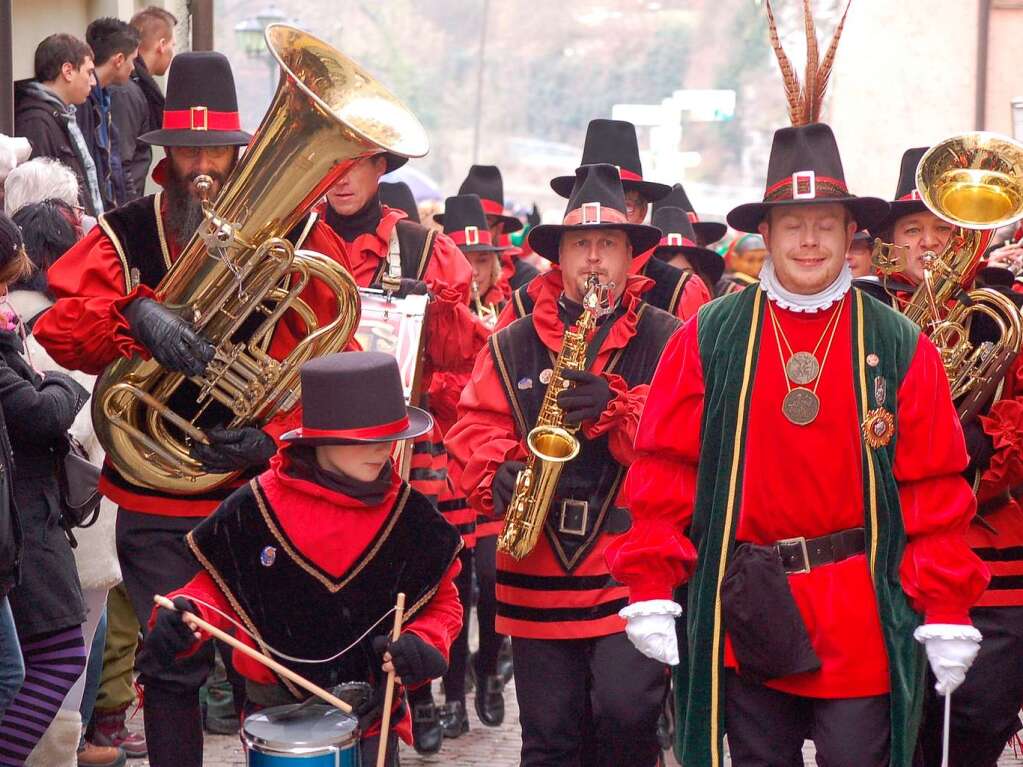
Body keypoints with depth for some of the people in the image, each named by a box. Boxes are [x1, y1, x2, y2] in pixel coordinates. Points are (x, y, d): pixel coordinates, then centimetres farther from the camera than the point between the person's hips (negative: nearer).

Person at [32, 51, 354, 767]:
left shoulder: (297, 235, 1)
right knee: (173, 668, 4)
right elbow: (59, 327, -14)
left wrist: (276, 437, -17)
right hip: (158, 500, 0)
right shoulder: (124, 235, 2)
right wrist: (134, 314, -34)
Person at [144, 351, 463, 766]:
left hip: (372, 713, 1)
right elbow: (218, 586, 4)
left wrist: (423, 643, -16)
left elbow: (443, 602, 4)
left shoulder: (409, 515, -6)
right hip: (276, 709, -1)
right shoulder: (255, 508, -10)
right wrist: (184, 613, -17)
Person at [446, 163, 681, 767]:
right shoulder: (512, 346, 12)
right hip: (538, 578, 3)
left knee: (626, 713, -16)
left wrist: (615, 409, -23)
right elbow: (474, 428, 7)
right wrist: (497, 478, -13)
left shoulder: (667, 341, 2)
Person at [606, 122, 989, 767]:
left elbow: (935, 489, -1)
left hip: (863, 620, -1)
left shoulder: (902, 349, 0)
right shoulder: (708, 339, 0)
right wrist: (651, 589, -5)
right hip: (745, 617, 1)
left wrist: (946, 615, -4)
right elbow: (664, 467, 0)